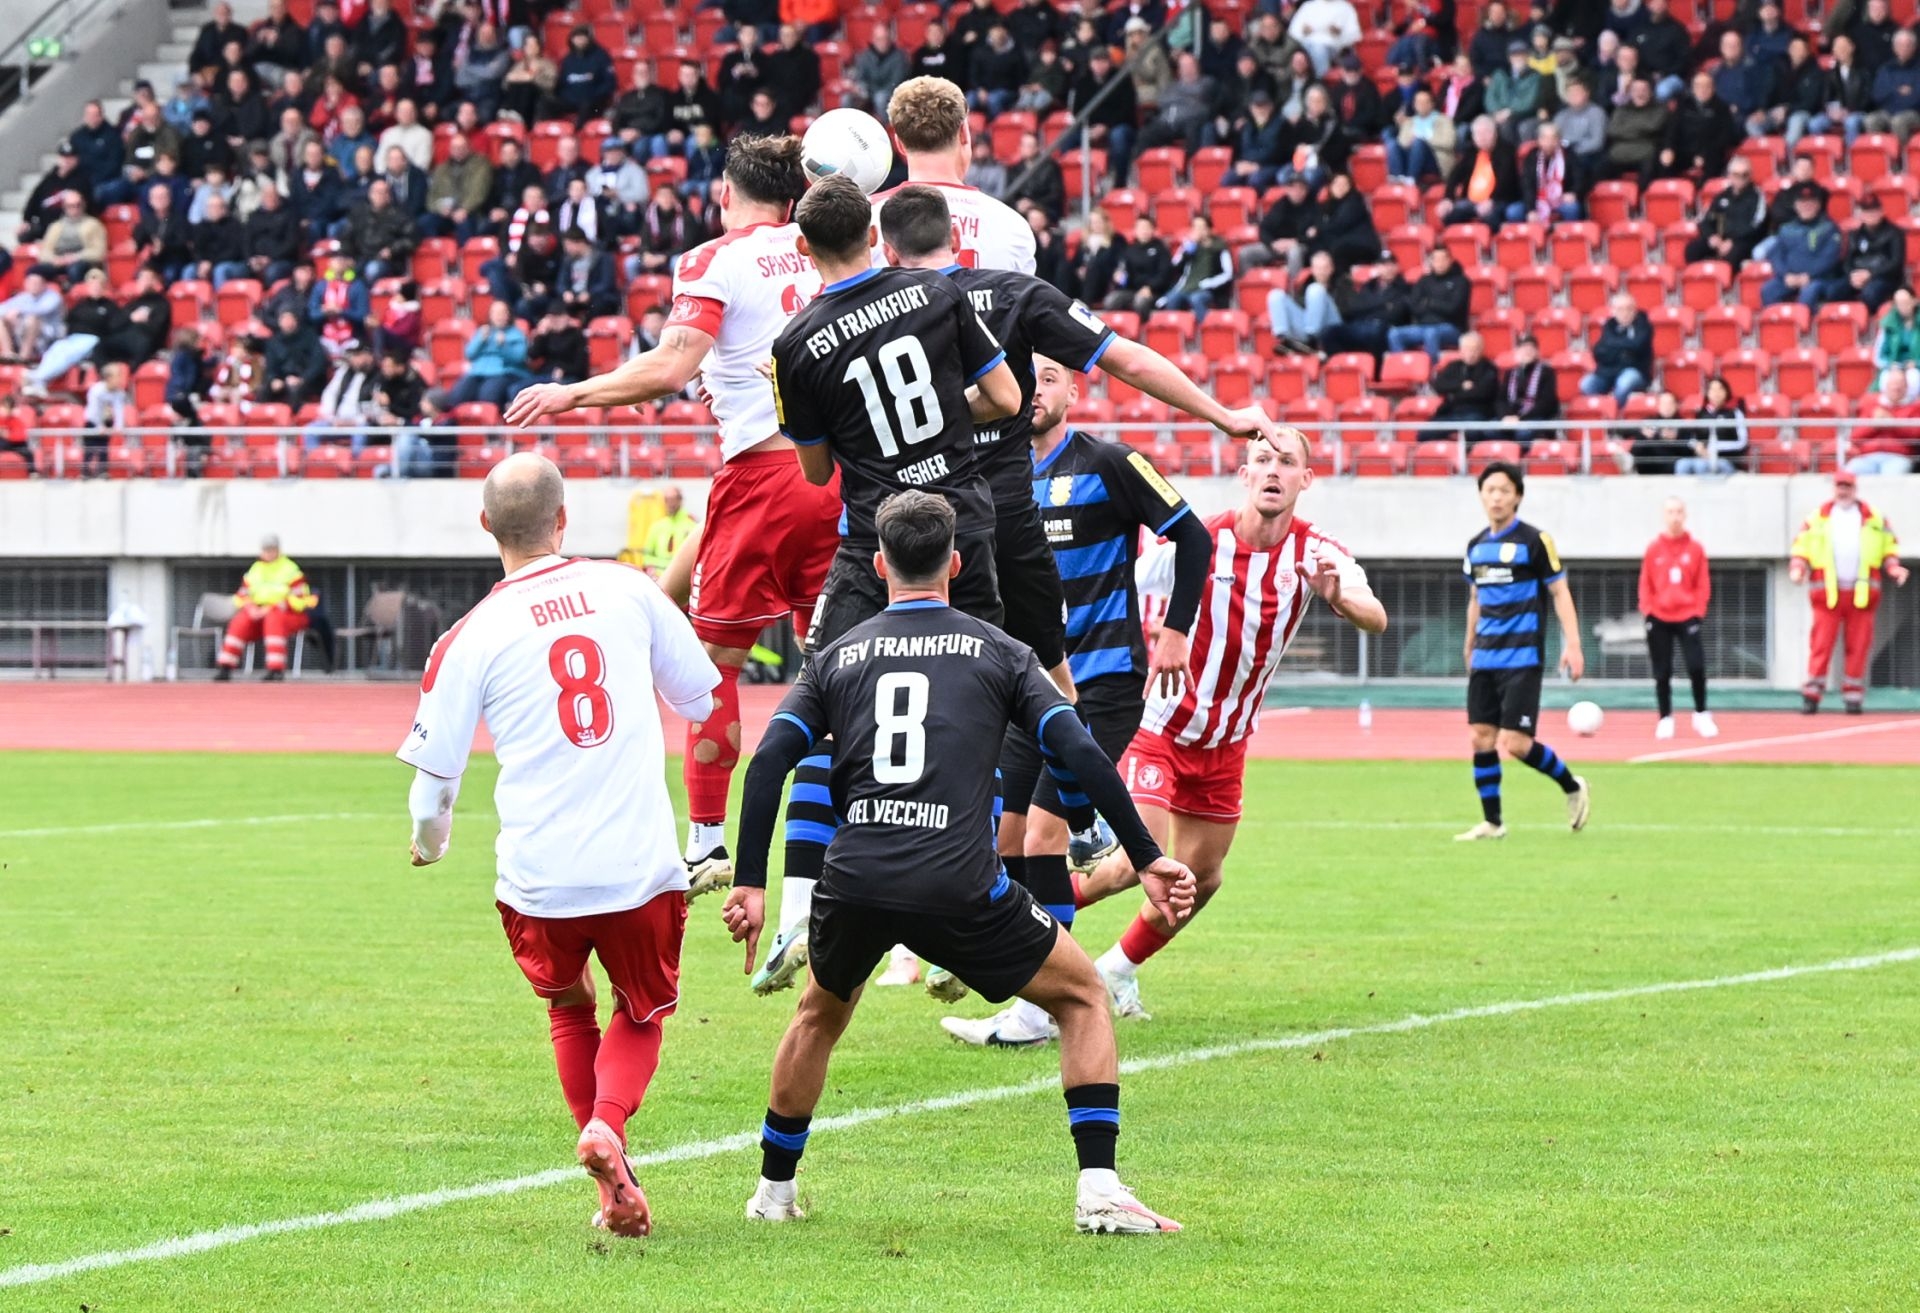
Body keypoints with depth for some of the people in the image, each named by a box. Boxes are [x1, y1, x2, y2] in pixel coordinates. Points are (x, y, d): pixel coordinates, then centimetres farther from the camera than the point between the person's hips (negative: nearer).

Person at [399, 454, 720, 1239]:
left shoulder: (471, 638, -3)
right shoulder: (629, 591, 2)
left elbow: (434, 773, 3)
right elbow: (700, 697, 15)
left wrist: (429, 842, 26)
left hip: (538, 879, 0)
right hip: (643, 870, 0)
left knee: (569, 1010, 27)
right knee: (642, 1015, 22)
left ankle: (615, 1184, 15)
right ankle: (608, 1121, -8)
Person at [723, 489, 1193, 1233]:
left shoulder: (838, 656, 16)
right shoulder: (996, 652, 10)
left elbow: (769, 763, 5)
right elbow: (1079, 754, 1)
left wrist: (750, 883, 7)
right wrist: (1147, 859, 5)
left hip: (854, 884, 3)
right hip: (958, 886, -3)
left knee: (819, 1017, 32)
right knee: (1081, 996, 17)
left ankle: (773, 1191, 38)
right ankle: (1099, 1191, 3)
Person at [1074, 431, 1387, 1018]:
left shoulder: (1318, 554, -9)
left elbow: (1376, 620, -25)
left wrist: (1339, 596, -46)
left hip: (1226, 743, 5)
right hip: (1159, 724, -5)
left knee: (1201, 879, 9)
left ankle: (1118, 970, 31)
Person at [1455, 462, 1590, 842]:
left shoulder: (1534, 541, -6)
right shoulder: (1477, 546, 12)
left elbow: (1560, 593, -6)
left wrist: (1572, 645, -15)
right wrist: (1469, 649, 24)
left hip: (1522, 657, -6)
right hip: (1485, 658, 6)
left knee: (1515, 743, -11)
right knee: (1481, 737, 1)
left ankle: (1572, 788, 12)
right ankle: (1492, 822, 9)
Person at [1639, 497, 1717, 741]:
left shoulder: (1695, 548, 2)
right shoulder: (1653, 549, 2)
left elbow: (1703, 584, 3)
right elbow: (1645, 584, 4)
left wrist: (1699, 611, -4)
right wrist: (1647, 611, -4)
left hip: (1687, 617, -1)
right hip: (1659, 619, 1)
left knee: (1696, 666, -11)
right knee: (1662, 672, 3)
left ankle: (1701, 716, 5)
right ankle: (1665, 720, 13)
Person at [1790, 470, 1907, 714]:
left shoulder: (1875, 519, 13)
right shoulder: (1816, 518, 11)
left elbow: (1888, 547, 15)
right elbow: (1802, 547, 8)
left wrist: (1893, 568, -2)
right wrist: (1798, 568, -10)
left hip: (1862, 592, 1)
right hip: (1827, 591, -1)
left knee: (1859, 646, 0)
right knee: (1821, 643, -7)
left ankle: (1853, 694, 5)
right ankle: (1811, 694, -6)